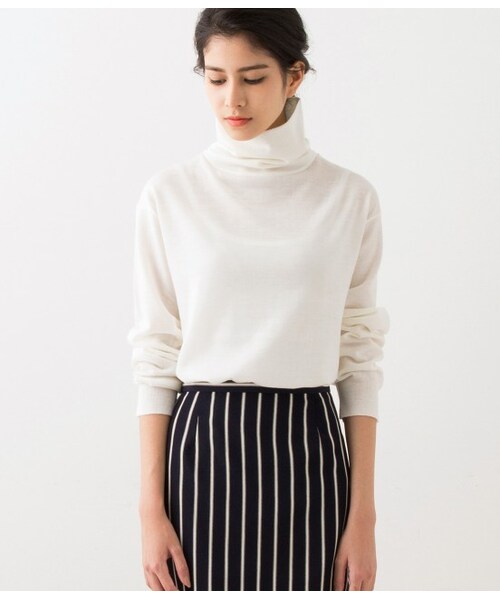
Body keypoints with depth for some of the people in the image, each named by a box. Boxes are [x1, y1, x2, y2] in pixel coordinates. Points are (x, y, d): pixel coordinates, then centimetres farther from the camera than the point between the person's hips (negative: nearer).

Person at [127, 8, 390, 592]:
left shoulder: (349, 197, 1)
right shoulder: (170, 193, 1)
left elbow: (359, 357, 3)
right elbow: (155, 356, 1)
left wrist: (363, 516, -1)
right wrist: (151, 511, -4)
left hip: (306, 454, 0)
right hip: (203, 447, 0)